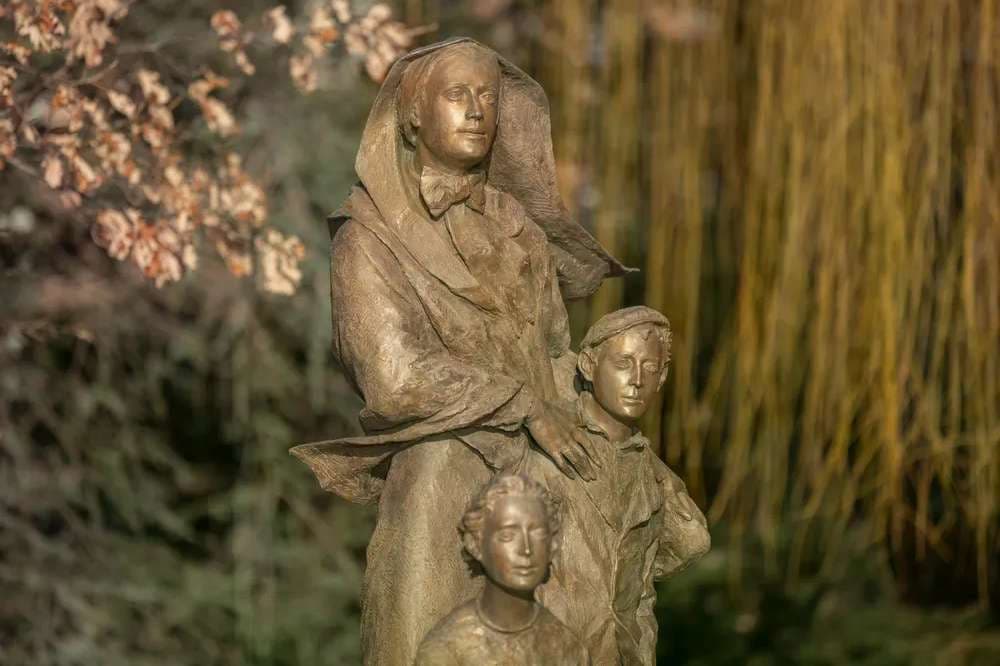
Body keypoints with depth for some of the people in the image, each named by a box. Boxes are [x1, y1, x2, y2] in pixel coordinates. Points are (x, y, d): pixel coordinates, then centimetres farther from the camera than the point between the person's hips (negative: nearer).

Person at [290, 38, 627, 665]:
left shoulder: (521, 227, 11)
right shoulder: (370, 239, -5)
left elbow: (555, 358, 13)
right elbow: (396, 376, -15)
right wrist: (526, 408, -17)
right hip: (440, 498, -5)